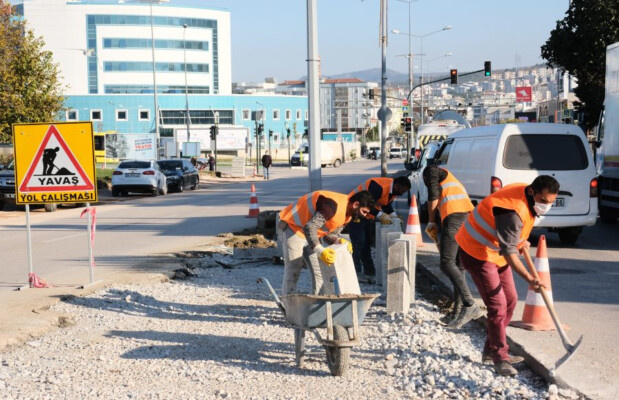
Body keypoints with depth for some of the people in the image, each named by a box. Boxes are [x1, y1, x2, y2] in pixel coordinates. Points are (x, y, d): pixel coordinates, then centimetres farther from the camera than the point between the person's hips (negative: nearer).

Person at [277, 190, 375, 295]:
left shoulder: (347, 214, 0)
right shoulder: (334, 206, -31)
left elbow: (328, 235, 3)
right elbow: (309, 227, -39)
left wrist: (339, 241, -19)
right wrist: (320, 251, -47)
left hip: (311, 233, 9)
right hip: (292, 227, -9)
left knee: (320, 271, 3)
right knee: (293, 271, -14)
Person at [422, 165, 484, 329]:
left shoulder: (432, 171, 21)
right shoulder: (453, 180, 41)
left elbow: (433, 195, 4)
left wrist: (431, 223, 8)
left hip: (454, 215, -8)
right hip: (469, 216, 8)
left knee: (447, 263, -16)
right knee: (458, 265, 11)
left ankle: (470, 305, -28)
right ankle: (459, 308, 8)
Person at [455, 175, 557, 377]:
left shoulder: (529, 199, -2)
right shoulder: (513, 210, -33)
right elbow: (508, 251, -35)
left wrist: (521, 242, 6)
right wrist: (529, 279, -39)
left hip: (497, 253, 10)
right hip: (478, 252, -10)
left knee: (510, 300, 13)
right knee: (497, 304, -13)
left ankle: (491, 350, 25)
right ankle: (500, 358, -2)